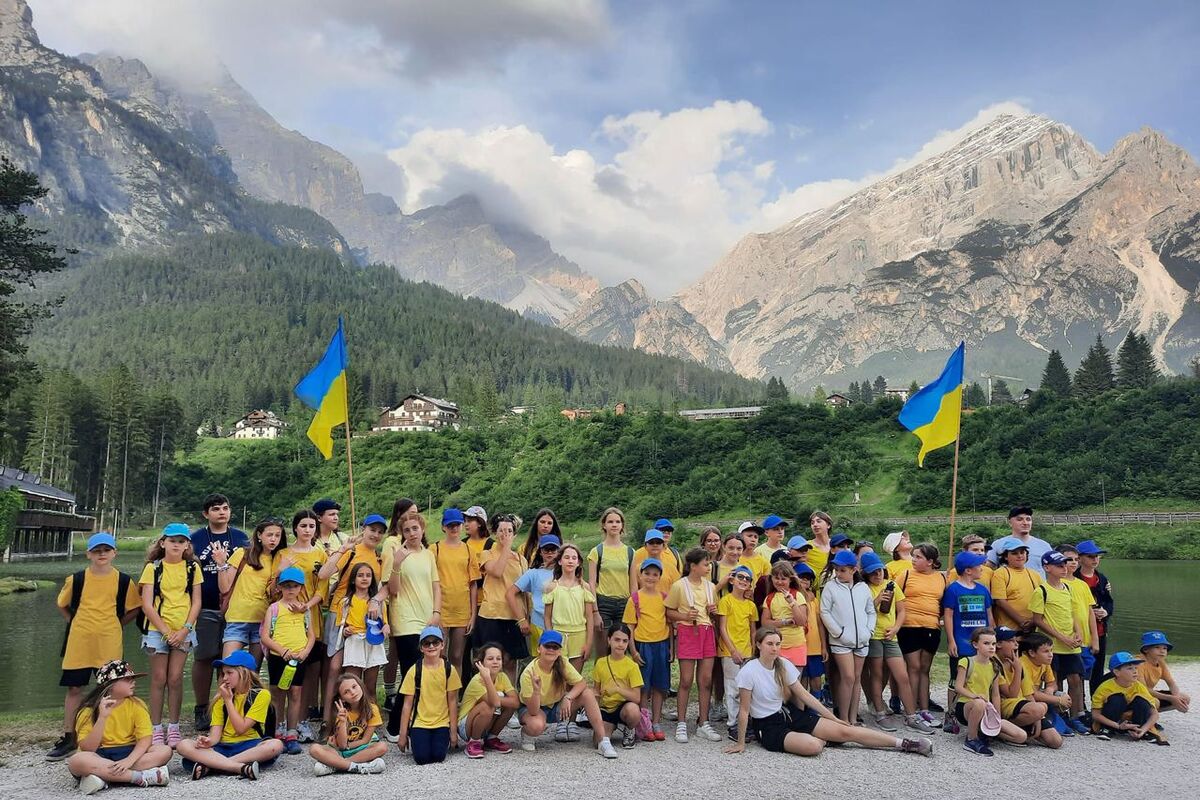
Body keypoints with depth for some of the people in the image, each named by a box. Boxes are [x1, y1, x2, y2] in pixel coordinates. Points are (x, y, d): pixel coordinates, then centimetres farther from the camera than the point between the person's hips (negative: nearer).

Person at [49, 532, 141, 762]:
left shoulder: (124, 581, 1)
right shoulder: (76, 579, 3)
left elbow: (134, 609, 9)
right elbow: (62, 605, 16)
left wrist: (116, 623, 1)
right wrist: (75, 622, 7)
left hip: (109, 643, -1)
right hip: (79, 642, 1)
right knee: (74, 688, 6)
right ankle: (68, 738, 15)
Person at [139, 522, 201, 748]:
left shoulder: (192, 568, 4)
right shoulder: (153, 567, -1)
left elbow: (196, 602, 3)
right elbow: (147, 605, -5)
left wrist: (184, 630, -9)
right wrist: (166, 631, -10)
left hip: (183, 631, 1)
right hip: (157, 630, -1)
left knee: (175, 678, -1)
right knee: (159, 679, 2)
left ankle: (173, 728, 10)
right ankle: (156, 729, 10)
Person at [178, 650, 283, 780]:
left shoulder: (261, 695, 0)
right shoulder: (221, 698, 14)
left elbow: (241, 728, -6)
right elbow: (216, 731, 3)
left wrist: (228, 700, -4)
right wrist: (210, 741, -20)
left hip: (248, 746, -3)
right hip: (223, 747, 3)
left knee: (276, 745, -34)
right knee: (184, 745, -21)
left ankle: (211, 764, -33)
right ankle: (241, 767, -37)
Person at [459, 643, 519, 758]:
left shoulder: (502, 677, -7)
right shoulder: (477, 681, -24)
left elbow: (516, 702, -18)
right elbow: (494, 703, -39)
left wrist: (497, 700, -27)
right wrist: (487, 677, -44)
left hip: (487, 726, 6)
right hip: (465, 726, -6)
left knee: (510, 702, -16)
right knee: (487, 707, -34)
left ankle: (491, 739, 3)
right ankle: (474, 742, -9)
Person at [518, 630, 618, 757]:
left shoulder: (562, 664, -16)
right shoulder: (529, 673, -29)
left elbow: (582, 684, -14)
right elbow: (534, 711, -30)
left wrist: (568, 698, -31)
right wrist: (536, 690, -48)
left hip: (556, 706, 4)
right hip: (532, 709, -4)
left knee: (587, 694, -18)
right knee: (537, 725, -40)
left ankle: (602, 740, -16)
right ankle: (526, 734, -2)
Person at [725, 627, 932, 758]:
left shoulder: (784, 665, -2)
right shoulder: (749, 672, -18)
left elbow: (804, 695, 4)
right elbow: (744, 710, -12)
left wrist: (832, 717, 3)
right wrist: (740, 743, -9)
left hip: (790, 714, 5)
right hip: (768, 726, -5)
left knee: (844, 731, -6)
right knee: (813, 746, -33)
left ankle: (905, 744, -1)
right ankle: (821, 740, 4)